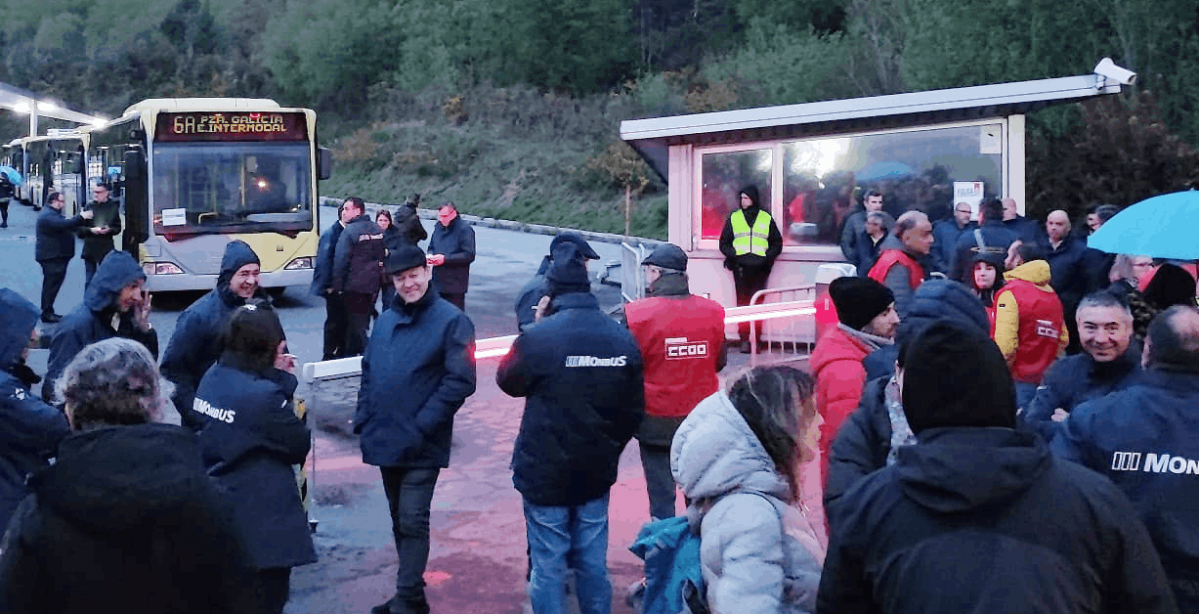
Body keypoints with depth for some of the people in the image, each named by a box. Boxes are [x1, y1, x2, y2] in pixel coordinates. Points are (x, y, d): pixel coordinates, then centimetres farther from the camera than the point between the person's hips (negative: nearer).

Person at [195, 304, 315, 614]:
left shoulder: (212, 376, 0)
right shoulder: (263, 395, -26)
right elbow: (300, 446, -13)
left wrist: (278, 380, -6)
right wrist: (284, 381, -12)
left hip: (218, 513, 8)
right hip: (262, 523, -8)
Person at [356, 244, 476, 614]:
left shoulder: (451, 321, -9)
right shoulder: (385, 320, 11)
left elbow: (461, 381, -15)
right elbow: (368, 372, 18)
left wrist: (421, 426, -17)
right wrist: (364, 420, 6)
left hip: (421, 446, -6)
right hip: (385, 441, 7)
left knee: (413, 522, -6)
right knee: (399, 521, 15)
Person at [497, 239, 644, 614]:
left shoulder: (537, 337, -20)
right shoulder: (623, 339, -4)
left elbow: (508, 382, 0)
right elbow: (634, 410, 3)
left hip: (546, 473, -4)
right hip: (597, 472, 4)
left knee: (548, 565, 8)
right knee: (593, 562, 17)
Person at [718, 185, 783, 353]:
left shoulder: (766, 219, 11)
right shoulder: (733, 218, 12)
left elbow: (777, 243, 14)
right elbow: (724, 243, 12)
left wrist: (768, 256, -3)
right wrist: (733, 254, -5)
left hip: (760, 267, 0)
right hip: (740, 266, 0)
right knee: (742, 303, -3)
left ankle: (756, 339, 1)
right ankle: (744, 339, -1)